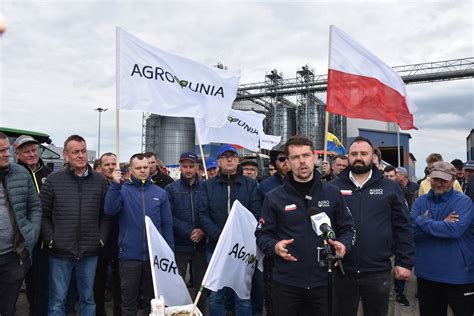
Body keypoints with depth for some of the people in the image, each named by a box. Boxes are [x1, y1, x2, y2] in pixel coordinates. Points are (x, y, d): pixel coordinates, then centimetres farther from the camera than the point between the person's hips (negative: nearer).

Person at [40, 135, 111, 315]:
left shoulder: (99, 180, 3)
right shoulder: (53, 180, -2)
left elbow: (105, 214, 6)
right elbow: (43, 214, -1)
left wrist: (102, 238, -1)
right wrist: (50, 239, -7)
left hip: (90, 253, 2)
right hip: (60, 252, -1)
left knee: (88, 298, 16)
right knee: (57, 300, 9)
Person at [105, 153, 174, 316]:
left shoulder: (160, 193, 4)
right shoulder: (123, 190, 0)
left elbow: (167, 224, 5)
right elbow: (110, 210, -18)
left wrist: (170, 252, 2)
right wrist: (115, 185, -27)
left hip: (155, 255, 2)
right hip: (129, 255, -1)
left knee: (152, 299, 16)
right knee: (128, 300, 12)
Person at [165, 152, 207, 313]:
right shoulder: (171, 189, 1)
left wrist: (203, 231, -14)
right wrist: (189, 232, -15)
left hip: (201, 245, 1)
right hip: (179, 245, -1)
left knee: (201, 284, 11)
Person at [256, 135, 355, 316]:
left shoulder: (332, 194, 2)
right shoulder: (274, 198, -3)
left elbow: (347, 228, 9)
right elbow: (262, 234, 0)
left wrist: (344, 245, -11)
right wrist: (274, 246, -20)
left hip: (323, 281, 1)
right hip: (286, 283, -1)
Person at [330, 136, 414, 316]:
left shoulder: (390, 188, 3)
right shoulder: (333, 187, 1)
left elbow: (403, 228, 3)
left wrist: (405, 262, -1)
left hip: (378, 272, 0)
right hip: (342, 271, 0)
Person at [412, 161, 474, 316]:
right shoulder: (420, 202, 2)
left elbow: (455, 230, -25)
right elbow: (413, 232, -9)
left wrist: (423, 221, -16)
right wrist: (442, 225, -18)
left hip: (459, 276, -3)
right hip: (426, 274, 4)